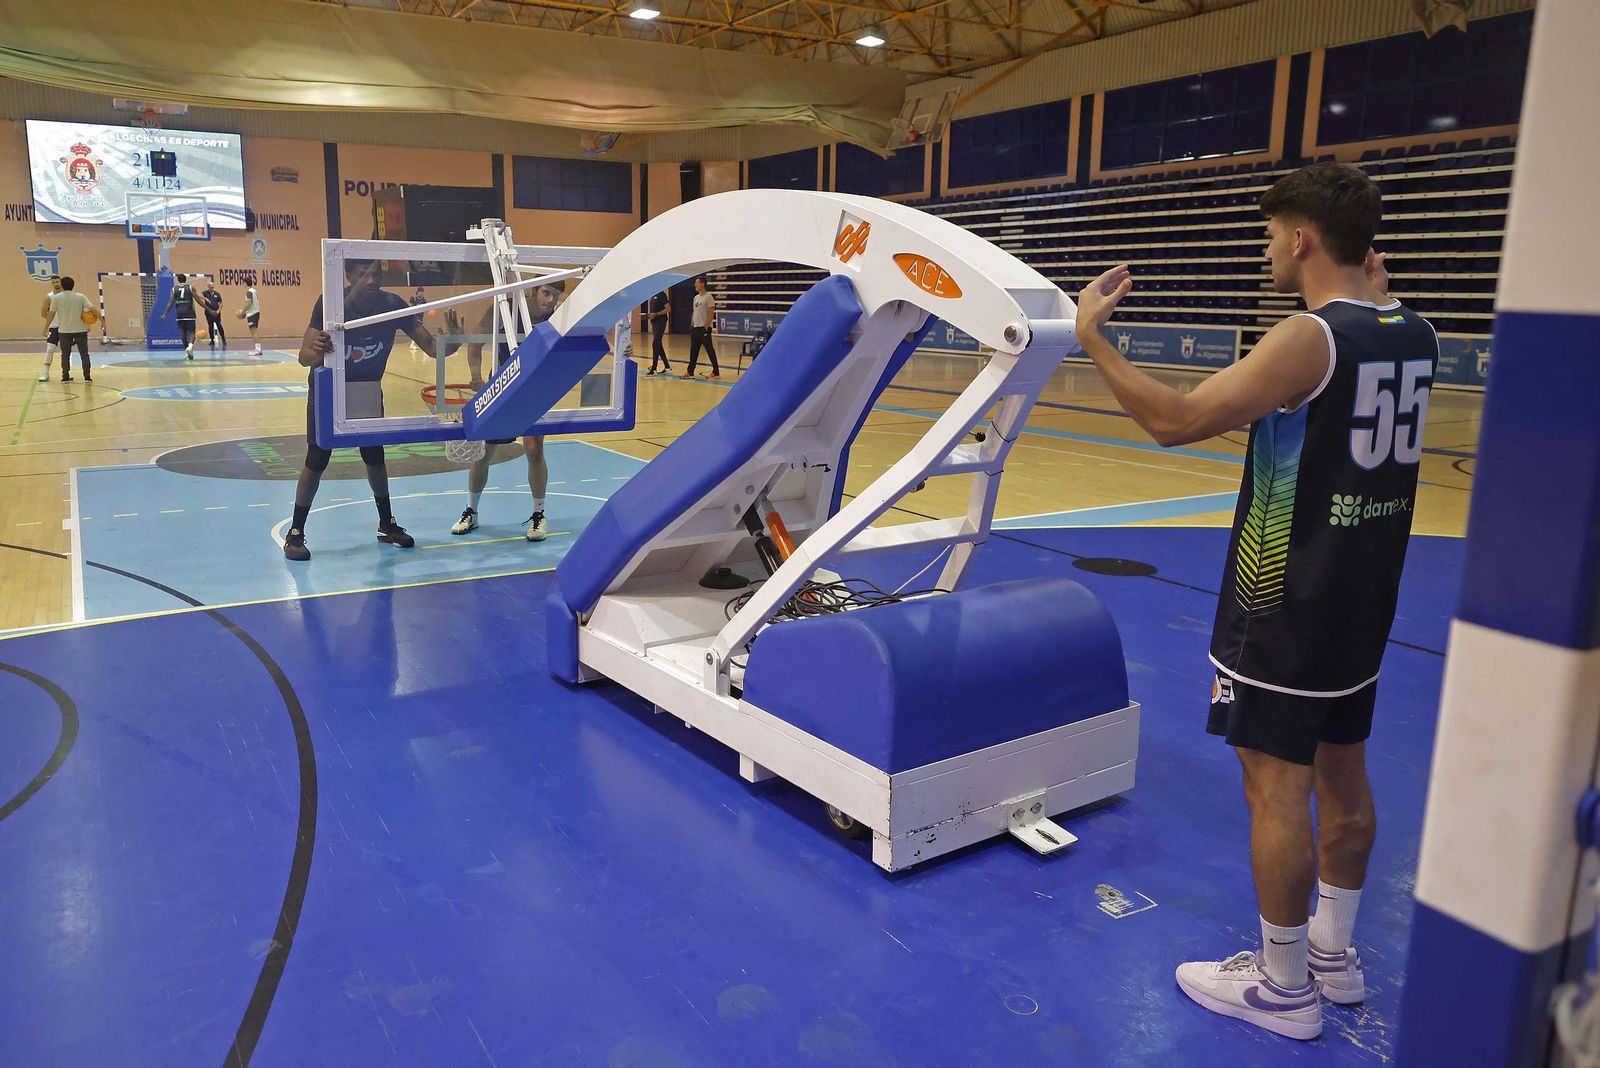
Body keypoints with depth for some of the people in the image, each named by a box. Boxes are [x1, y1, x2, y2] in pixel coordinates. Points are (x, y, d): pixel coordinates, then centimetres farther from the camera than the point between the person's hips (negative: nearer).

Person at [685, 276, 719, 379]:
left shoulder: (708, 297, -10)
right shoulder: (696, 297, 16)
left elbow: (711, 314, -15)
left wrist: (706, 327, -19)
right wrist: (691, 325, 14)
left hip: (704, 328, -8)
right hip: (695, 328, 8)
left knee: (710, 350, -4)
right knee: (693, 351, 10)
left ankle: (716, 372, 1)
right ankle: (690, 372, 15)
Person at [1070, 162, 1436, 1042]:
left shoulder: (1307, 339, -21)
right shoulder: (1413, 336, 4)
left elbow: (1175, 421, -24)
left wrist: (1093, 339, -15)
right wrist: (1374, 295, 27)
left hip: (1287, 612, -9)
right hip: (1361, 605, 9)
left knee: (1277, 791, 3)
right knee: (1342, 778, 19)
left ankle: (1282, 987, 17)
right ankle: (1334, 954, 35)